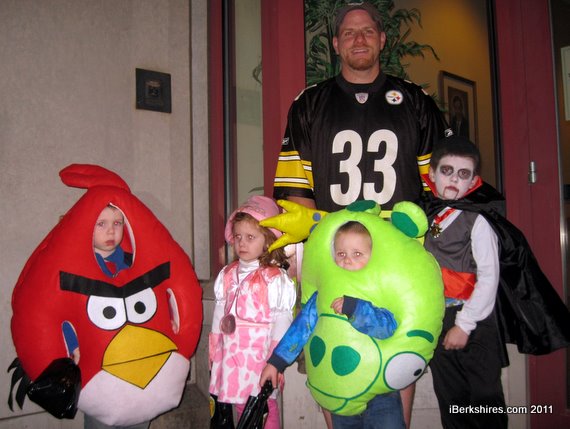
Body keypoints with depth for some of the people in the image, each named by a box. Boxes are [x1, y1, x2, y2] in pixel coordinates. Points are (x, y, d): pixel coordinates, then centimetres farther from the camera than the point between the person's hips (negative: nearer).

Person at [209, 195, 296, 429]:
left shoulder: (275, 278, -11)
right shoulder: (227, 274, 7)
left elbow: (281, 321, -11)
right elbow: (220, 314, 12)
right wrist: (214, 350, 14)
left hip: (260, 355, -5)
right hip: (232, 354, 5)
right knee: (241, 406, 15)